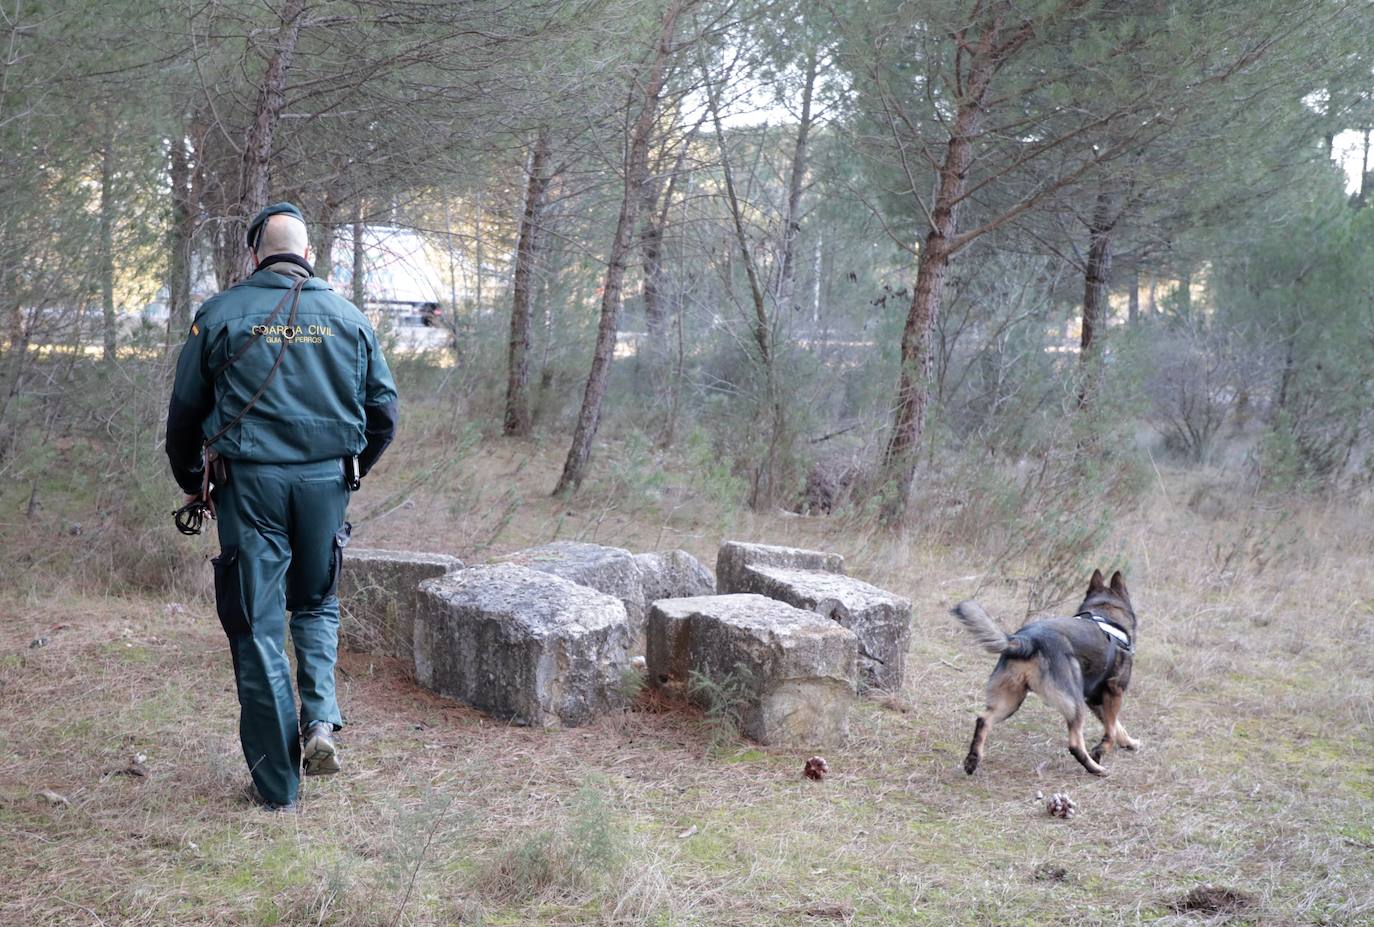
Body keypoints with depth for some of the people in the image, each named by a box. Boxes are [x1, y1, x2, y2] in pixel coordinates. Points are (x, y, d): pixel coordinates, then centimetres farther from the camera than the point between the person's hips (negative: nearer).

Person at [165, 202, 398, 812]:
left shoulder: (220, 315, 0)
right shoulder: (347, 317, 7)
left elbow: (185, 409, 4)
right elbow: (383, 409, 10)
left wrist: (192, 483, 19)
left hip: (249, 483, -2)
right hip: (326, 480, 2)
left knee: (257, 626, 4)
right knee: (316, 605, 23)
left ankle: (277, 787, 5)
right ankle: (320, 720, 0)